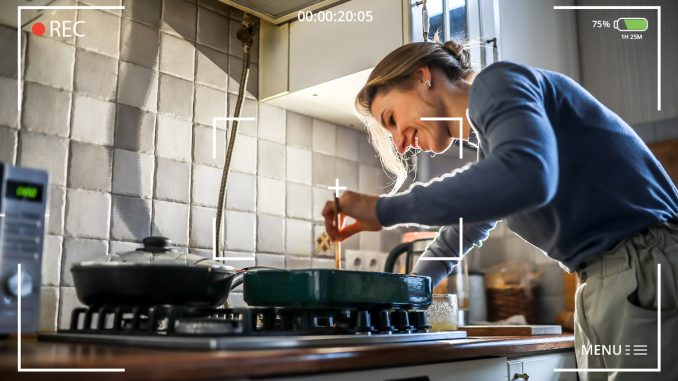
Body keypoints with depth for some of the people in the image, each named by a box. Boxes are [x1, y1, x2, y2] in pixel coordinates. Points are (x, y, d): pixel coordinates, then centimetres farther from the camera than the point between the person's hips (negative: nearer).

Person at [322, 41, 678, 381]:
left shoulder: (497, 83, -8)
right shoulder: (489, 150, 20)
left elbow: (527, 175, -29)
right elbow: (455, 237, 33)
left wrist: (384, 210, -22)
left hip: (649, 271, -9)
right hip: (601, 287, 9)